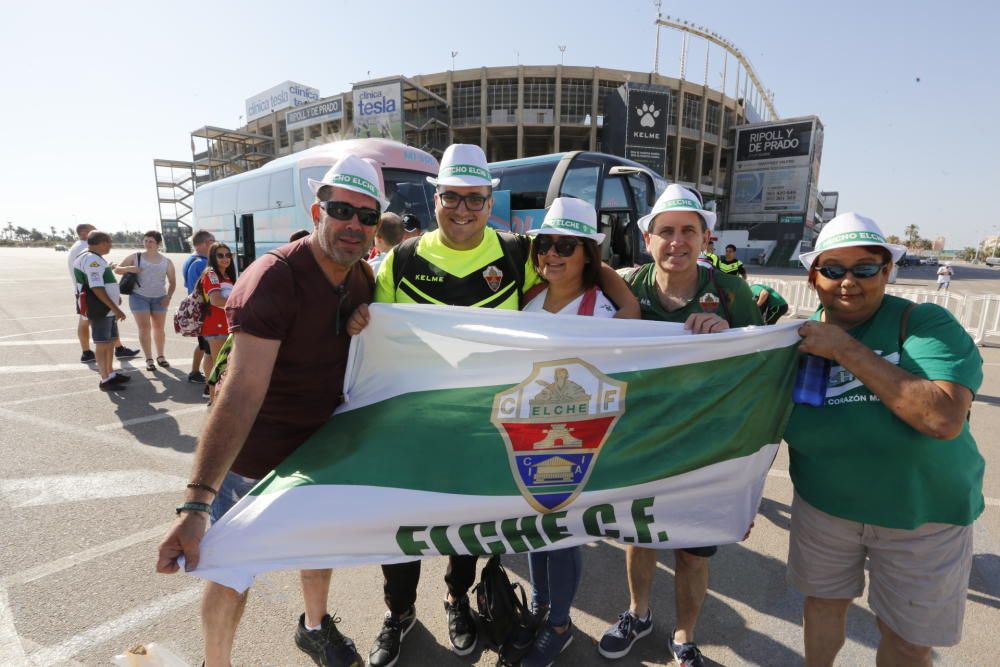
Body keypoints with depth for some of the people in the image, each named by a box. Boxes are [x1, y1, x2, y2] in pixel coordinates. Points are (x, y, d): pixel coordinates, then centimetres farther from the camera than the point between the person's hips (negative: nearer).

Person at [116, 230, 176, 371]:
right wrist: (128, 268, -15)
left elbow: (172, 282, 9)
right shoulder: (135, 257, 3)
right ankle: (149, 359, -2)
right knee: (144, 327, -5)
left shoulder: (166, 261, 5)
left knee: (159, 327, 8)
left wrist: (168, 297, -5)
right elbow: (117, 269, 6)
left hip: (159, 298, 1)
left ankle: (160, 356, 22)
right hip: (139, 297, -1)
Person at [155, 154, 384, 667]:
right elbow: (242, 392, -37)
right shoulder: (274, 278, -28)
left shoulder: (363, 279, -5)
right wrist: (196, 503, -40)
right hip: (253, 456, -6)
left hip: (321, 445, 7)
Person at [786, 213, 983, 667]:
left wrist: (846, 350, -30)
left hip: (922, 518, -2)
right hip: (822, 506, 3)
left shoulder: (925, 323, -16)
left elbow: (945, 418, -32)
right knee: (823, 602, 21)